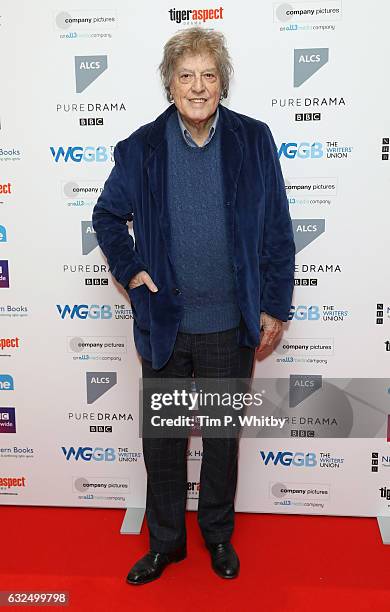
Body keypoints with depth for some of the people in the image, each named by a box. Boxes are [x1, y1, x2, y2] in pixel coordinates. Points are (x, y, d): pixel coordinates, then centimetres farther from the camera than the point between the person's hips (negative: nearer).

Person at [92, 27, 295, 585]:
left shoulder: (253, 140, -3)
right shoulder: (142, 147, -1)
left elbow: (277, 231, 0)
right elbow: (107, 216, 13)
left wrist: (274, 308, -2)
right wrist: (130, 270, 0)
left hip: (230, 326, 0)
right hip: (163, 323, 1)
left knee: (223, 435, 16)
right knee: (161, 436, 14)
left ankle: (218, 534, 41)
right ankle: (166, 541, 38)